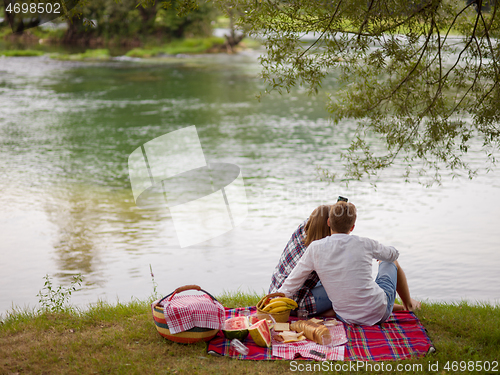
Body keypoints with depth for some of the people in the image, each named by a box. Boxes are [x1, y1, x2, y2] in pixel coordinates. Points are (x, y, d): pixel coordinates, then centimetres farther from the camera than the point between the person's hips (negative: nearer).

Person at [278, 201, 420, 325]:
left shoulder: (315, 249, -12)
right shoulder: (365, 244, -13)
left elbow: (291, 285, -8)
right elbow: (393, 254, 10)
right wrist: (375, 252, 33)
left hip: (347, 318, 2)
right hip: (379, 313, -1)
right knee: (391, 262, 26)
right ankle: (408, 304, 50)